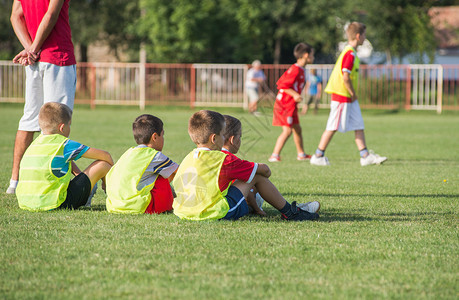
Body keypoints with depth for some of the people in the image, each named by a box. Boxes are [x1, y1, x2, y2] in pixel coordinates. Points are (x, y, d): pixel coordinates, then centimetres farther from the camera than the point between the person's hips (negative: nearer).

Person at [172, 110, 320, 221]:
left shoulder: (188, 159, 12)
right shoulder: (223, 160, -8)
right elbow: (264, 169, 1)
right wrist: (266, 172, 29)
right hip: (217, 213, -8)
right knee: (257, 176, 6)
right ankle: (289, 212, 19)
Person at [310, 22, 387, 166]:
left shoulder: (349, 52, 14)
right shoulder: (350, 54, -17)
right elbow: (345, 77, -23)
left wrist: (353, 95, 15)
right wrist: (353, 94, -13)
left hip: (349, 97, 10)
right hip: (342, 95, -10)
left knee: (359, 126, 7)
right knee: (333, 127, -4)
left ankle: (365, 155, 7)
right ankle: (318, 156, 4)